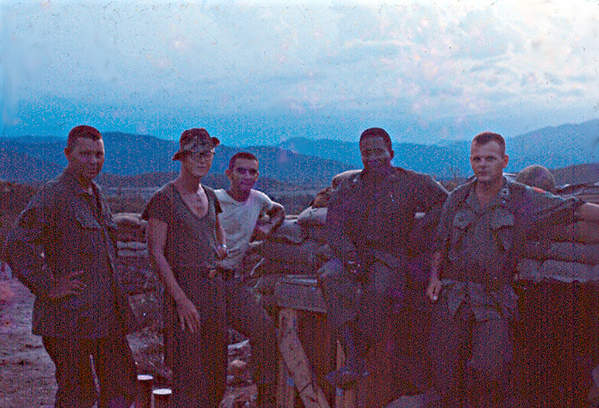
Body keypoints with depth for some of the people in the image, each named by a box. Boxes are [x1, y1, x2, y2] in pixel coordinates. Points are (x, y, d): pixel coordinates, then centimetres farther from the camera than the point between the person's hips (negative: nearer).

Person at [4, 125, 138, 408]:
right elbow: (17, 244, -21)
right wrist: (48, 287, -19)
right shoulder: (52, 196, -12)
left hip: (106, 312, 8)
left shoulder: (96, 196, 15)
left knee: (122, 384, 11)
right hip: (71, 314, -8)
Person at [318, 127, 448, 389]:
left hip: (390, 255, -3)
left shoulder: (411, 183, 7)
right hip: (353, 253, 3)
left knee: (377, 290, -37)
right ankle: (352, 359, -34)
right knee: (330, 278, -31)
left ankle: (361, 353, -19)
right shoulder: (349, 186, 16)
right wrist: (348, 255, -13)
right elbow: (333, 227, 7)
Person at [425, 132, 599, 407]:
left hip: (494, 302, -2)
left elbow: (576, 209, 0)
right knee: (446, 371, 1)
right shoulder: (457, 198, 9)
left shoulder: (523, 200, 1)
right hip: (452, 298, 2)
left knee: (489, 370, -16)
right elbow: (440, 244, 17)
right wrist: (434, 276, 5)